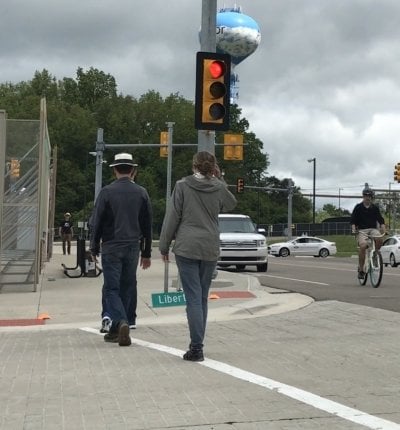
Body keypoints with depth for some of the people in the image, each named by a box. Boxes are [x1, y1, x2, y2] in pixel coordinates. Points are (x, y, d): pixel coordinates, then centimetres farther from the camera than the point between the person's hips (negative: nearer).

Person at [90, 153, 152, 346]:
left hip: (111, 248, -3)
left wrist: (94, 248, 6)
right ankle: (116, 330, 17)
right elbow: (147, 225, 8)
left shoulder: (106, 192, -5)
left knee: (111, 288, 1)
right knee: (127, 288, 12)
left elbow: (96, 222, -4)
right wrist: (146, 253, 14)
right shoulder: (141, 193, 5)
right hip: (133, 248, 3)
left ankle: (121, 323, -21)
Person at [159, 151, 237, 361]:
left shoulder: (182, 185, -3)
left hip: (186, 248, -3)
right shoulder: (219, 188, 4)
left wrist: (164, 246, 4)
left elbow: (172, 217, -3)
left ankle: (196, 348, -11)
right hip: (210, 249, 3)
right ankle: (197, 345, 21)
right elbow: (231, 204, 26)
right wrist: (219, 180, 17)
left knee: (193, 298, -5)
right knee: (202, 297, 13)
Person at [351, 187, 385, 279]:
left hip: (373, 229, 2)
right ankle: (361, 269, -17)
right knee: (363, 246, -28)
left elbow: (381, 220, 10)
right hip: (362, 230, -2)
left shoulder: (375, 208, 12)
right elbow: (353, 220, 4)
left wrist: (383, 229, -7)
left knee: (379, 239, -33)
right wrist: (353, 229, -13)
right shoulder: (358, 207, 6)